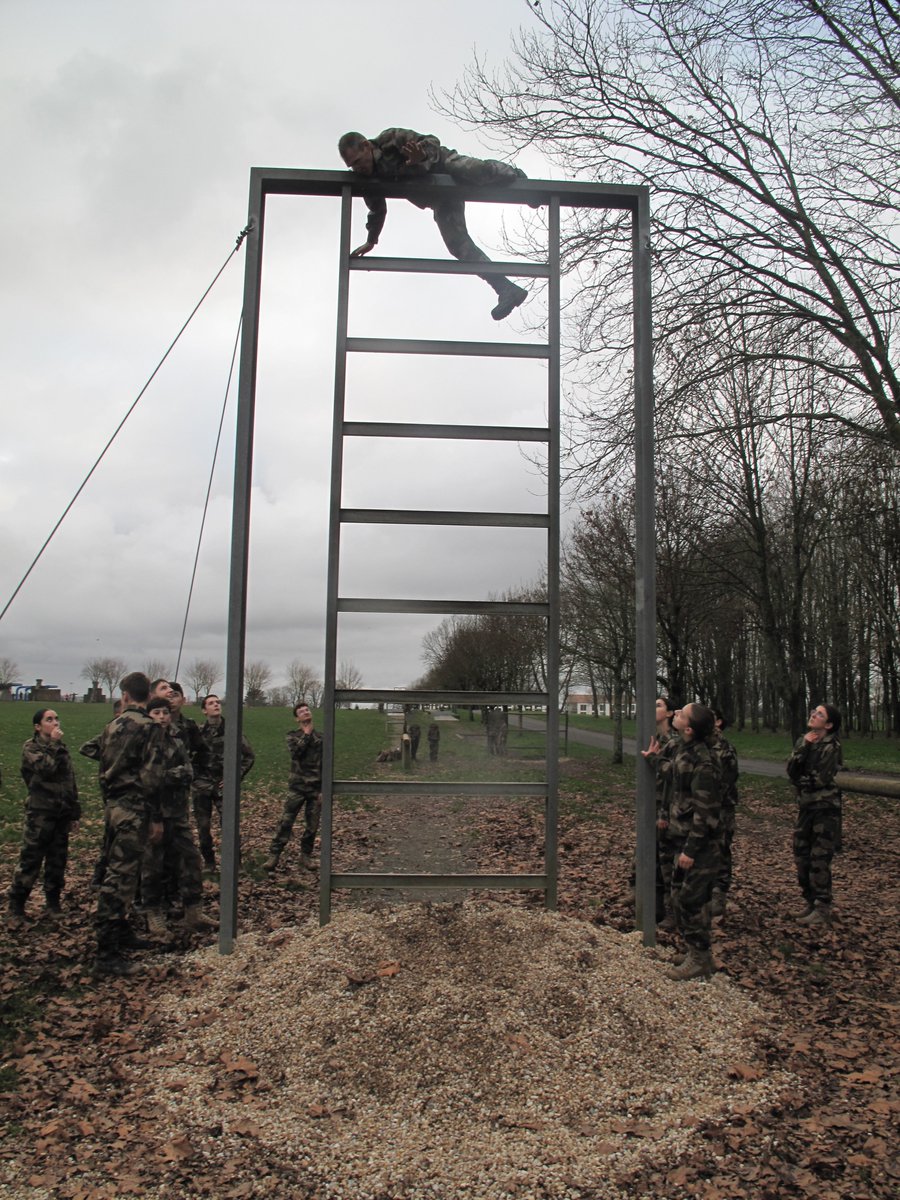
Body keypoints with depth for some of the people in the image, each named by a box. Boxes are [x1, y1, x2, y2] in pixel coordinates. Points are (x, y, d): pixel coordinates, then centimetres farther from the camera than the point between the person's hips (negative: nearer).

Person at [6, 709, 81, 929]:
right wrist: (54, 744, -15)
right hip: (40, 813, -5)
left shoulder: (60, 748, 12)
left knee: (57, 861, 9)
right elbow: (46, 768, -25)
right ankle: (16, 909, 3)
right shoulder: (31, 747, -4)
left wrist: (74, 814, 14)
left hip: (62, 813, 5)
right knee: (30, 861, -6)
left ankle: (53, 903, 21)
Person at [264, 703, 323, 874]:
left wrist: (324, 789, 2)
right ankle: (273, 856, 0)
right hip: (297, 786, -2)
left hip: (316, 788, 2)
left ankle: (306, 855, 18)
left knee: (312, 825, 5)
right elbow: (295, 753, -16)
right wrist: (307, 734, -11)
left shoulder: (320, 737, 9)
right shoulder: (293, 736, 5)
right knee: (286, 821, -5)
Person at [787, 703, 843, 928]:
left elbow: (818, 779, -20)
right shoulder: (804, 741, 5)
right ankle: (810, 901, 25)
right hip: (806, 806, 7)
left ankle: (823, 909, 7)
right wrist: (804, 746, -17)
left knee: (820, 859, -4)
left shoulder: (831, 747, -14)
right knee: (802, 856, 11)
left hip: (826, 808, -7)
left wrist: (800, 780, -3)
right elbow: (791, 770, -7)